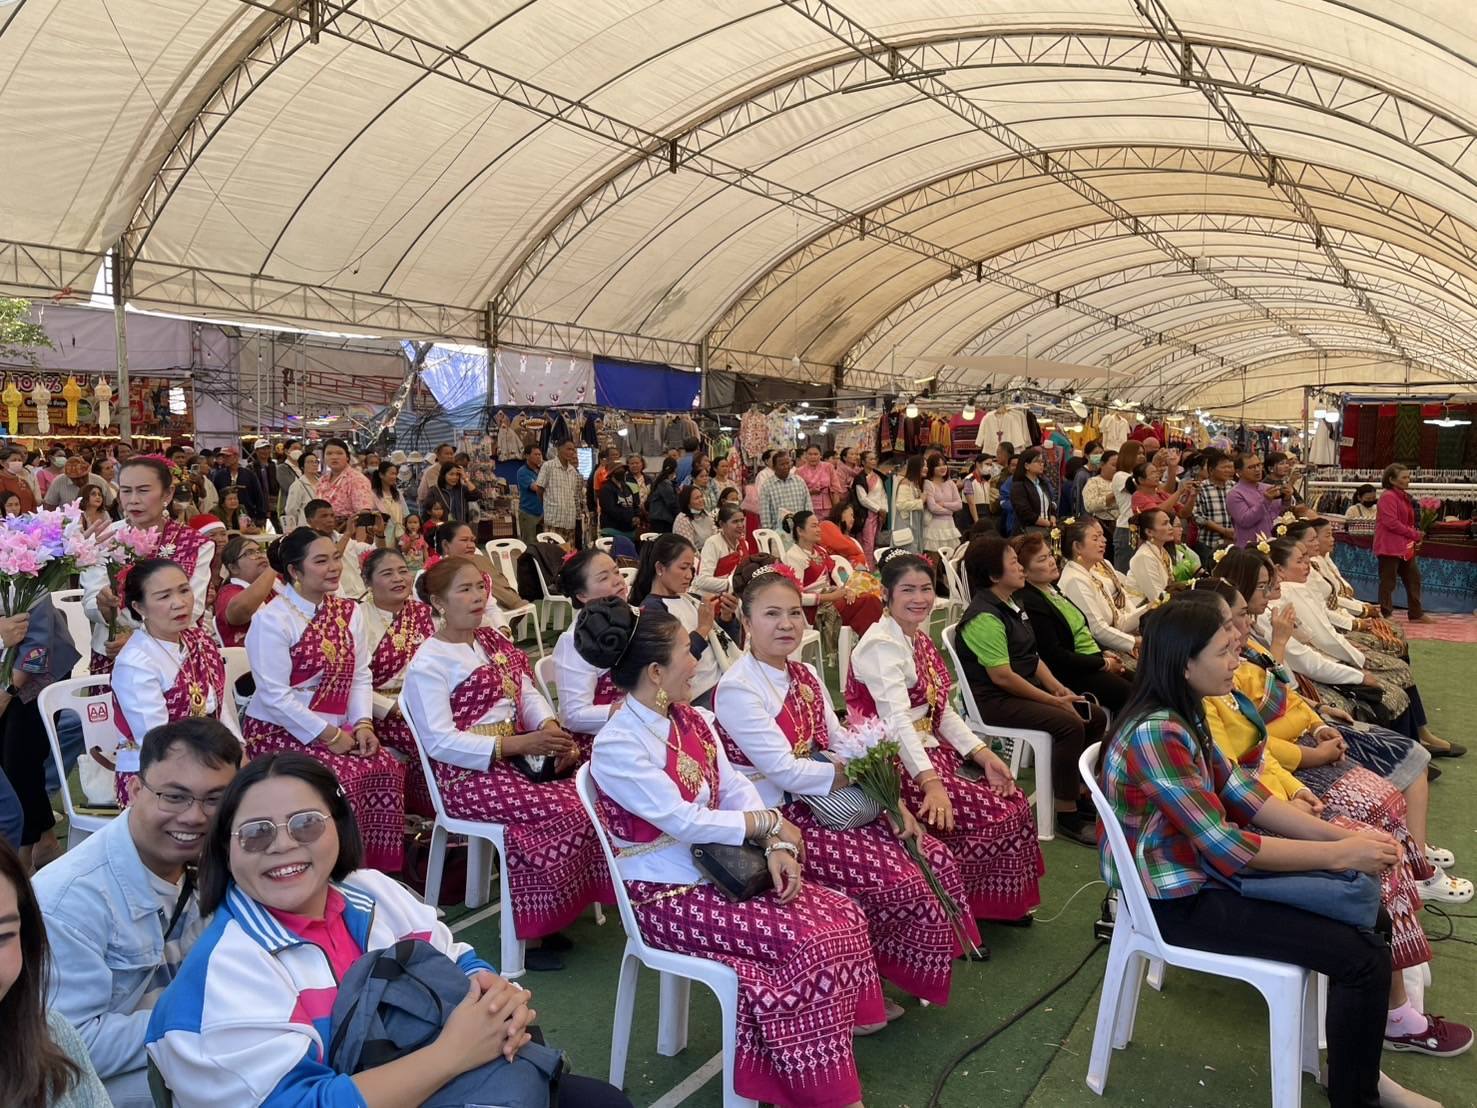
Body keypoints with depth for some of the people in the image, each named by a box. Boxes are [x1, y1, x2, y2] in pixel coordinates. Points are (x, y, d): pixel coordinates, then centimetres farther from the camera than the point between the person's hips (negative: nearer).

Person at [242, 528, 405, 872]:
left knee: (386, 767, -18)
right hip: (279, 730, -6)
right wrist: (329, 735, -18)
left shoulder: (348, 612, 9)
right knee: (343, 777, -27)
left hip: (338, 730, 6)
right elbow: (275, 696, -17)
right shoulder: (271, 620, -12)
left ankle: (378, 871, -6)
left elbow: (360, 677, 7)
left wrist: (363, 723, -9)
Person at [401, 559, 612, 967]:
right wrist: (517, 744, -23)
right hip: (468, 774, -7)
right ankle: (534, 924, -10)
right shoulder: (428, 662, -8)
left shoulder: (493, 641, 15)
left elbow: (527, 693, 11)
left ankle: (564, 913, -2)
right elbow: (440, 742, -16)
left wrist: (551, 728, -11)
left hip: (518, 756, 7)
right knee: (569, 810, -25)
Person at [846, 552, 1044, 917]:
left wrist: (985, 755, 1)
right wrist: (931, 783, -39)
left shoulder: (920, 639, 12)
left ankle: (1003, 903, 16)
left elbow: (943, 712, 13)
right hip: (897, 766, -9)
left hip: (930, 751, 9)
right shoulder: (881, 646, -17)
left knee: (1014, 800, 1)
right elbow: (897, 722, -29)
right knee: (998, 816, -14)